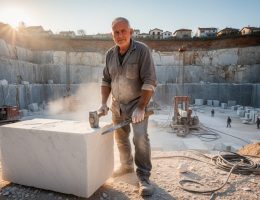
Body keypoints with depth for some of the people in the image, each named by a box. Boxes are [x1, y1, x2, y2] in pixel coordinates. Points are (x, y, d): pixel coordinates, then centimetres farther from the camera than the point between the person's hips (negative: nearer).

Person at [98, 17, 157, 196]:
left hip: (137, 102, -5)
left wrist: (141, 108, -26)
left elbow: (150, 81, -21)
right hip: (117, 104, 6)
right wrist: (104, 103, -3)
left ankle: (144, 176, 0)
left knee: (140, 137, -18)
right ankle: (127, 166, 39)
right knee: (120, 138, 17)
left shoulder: (142, 50, -16)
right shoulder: (110, 54, 1)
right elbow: (106, 80, 7)